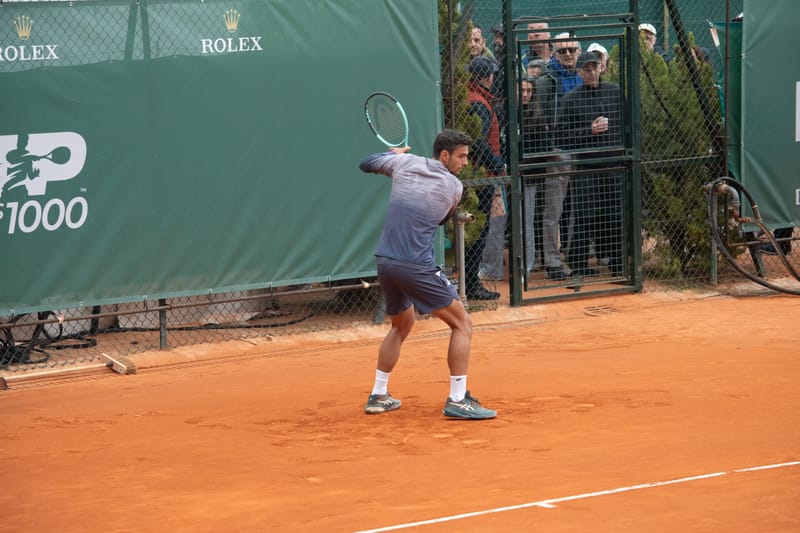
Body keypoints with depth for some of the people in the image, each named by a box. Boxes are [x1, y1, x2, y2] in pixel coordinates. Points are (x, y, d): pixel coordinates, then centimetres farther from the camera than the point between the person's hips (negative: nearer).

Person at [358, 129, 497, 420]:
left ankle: (378, 396, 29)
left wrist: (394, 153, 40)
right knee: (462, 324, 2)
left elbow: (366, 163, 24)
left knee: (402, 325, 28)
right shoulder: (454, 187, -2)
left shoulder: (405, 162, 7)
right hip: (416, 267, -7)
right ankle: (457, 400, -6)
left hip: (385, 263, 7)